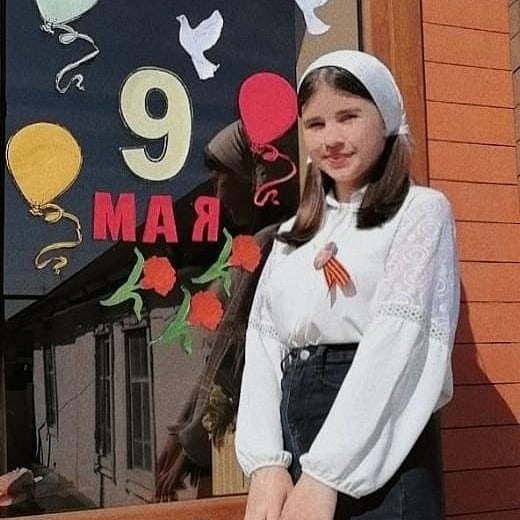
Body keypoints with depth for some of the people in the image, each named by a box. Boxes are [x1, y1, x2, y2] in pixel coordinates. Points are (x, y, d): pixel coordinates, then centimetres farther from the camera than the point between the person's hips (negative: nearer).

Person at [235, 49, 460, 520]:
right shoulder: (293, 234, 16)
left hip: (379, 449, -4)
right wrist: (266, 464, -9)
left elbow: (397, 334, -11)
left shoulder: (420, 210, 1)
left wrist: (324, 475, -18)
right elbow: (263, 341, 6)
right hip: (295, 445, 5)